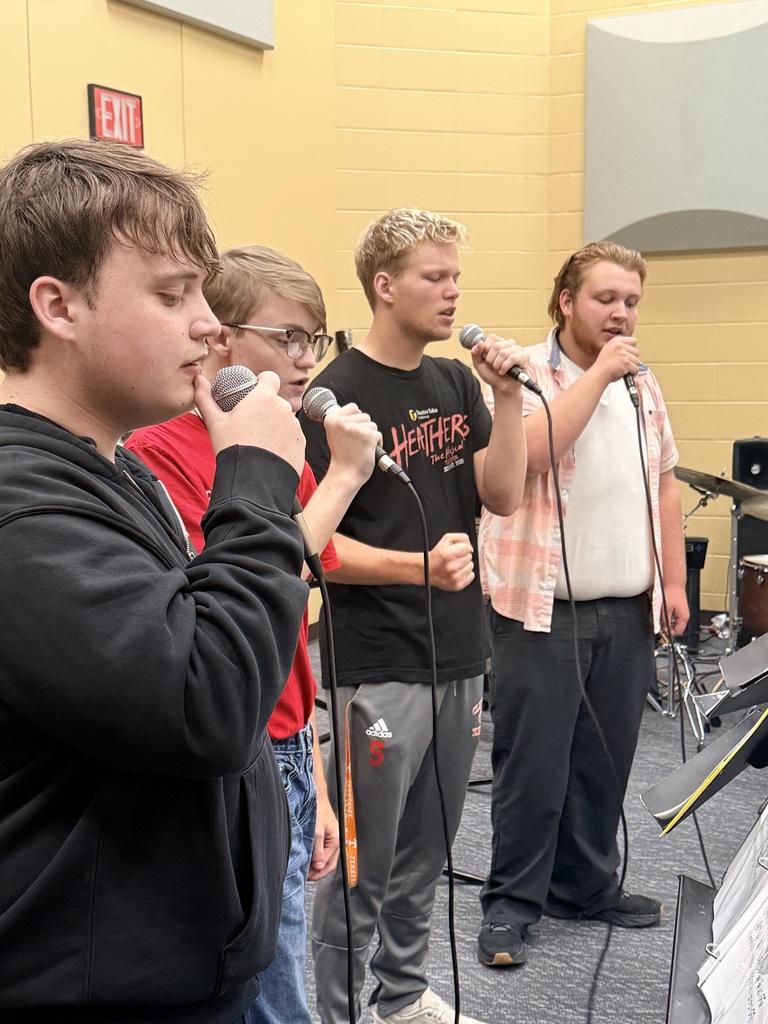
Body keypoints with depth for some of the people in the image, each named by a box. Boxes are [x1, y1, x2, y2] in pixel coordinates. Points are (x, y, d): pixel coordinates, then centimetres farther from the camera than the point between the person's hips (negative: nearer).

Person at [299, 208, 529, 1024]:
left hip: (458, 653, 7)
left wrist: (508, 398, -7)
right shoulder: (338, 394, -12)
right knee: (363, 862, 4)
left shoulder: (456, 383, 10)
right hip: (379, 666, -7)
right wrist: (416, 565, -28)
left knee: (426, 850, 19)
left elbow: (503, 495, 4)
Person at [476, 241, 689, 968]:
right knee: (533, 763, 0)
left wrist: (673, 580, 11)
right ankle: (512, 901, 14)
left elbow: (663, 484, 16)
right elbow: (532, 448, -25)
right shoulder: (527, 375, -6)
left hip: (627, 610, 6)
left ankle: (586, 885, 29)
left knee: (605, 759, 13)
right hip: (542, 609, -6)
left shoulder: (642, 385, 14)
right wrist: (599, 373, -17)